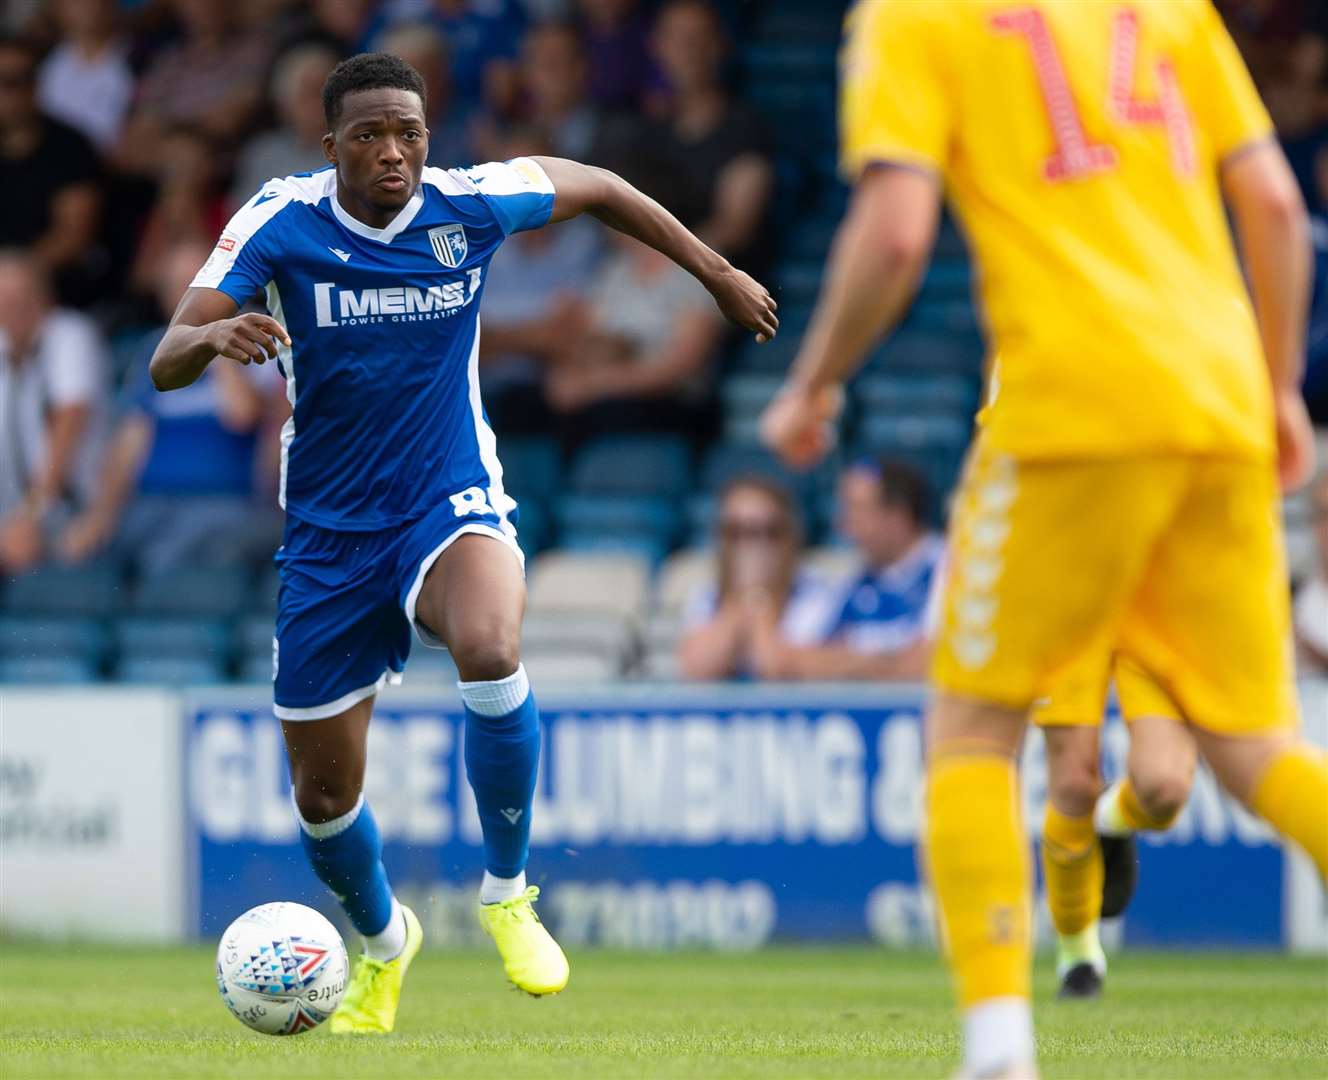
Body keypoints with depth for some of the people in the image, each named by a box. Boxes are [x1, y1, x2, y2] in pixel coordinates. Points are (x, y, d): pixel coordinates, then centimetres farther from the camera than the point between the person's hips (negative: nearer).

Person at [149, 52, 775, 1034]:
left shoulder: (470, 204, -10)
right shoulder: (279, 221, -13)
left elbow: (587, 185, 11)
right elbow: (164, 366, -19)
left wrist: (717, 273, 15)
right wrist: (212, 336, -42)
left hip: (452, 505, -1)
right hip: (329, 536, 1)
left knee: (490, 651, -36)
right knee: (324, 795, 6)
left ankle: (508, 890, -13)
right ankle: (383, 942, 41)